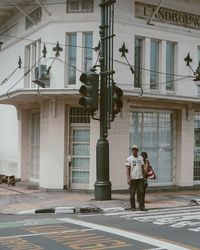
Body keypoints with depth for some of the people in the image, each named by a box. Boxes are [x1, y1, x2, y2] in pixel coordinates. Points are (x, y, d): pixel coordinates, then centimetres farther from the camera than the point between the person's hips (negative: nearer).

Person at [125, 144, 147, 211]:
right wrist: (128, 179, -12)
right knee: (132, 193, 3)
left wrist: (144, 176, 10)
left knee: (141, 192, -1)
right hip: (132, 179, -2)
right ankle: (133, 207, 12)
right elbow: (127, 169, -4)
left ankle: (141, 206, 2)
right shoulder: (129, 159, -1)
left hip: (140, 178, 3)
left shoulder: (141, 158, 10)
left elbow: (142, 168, 15)